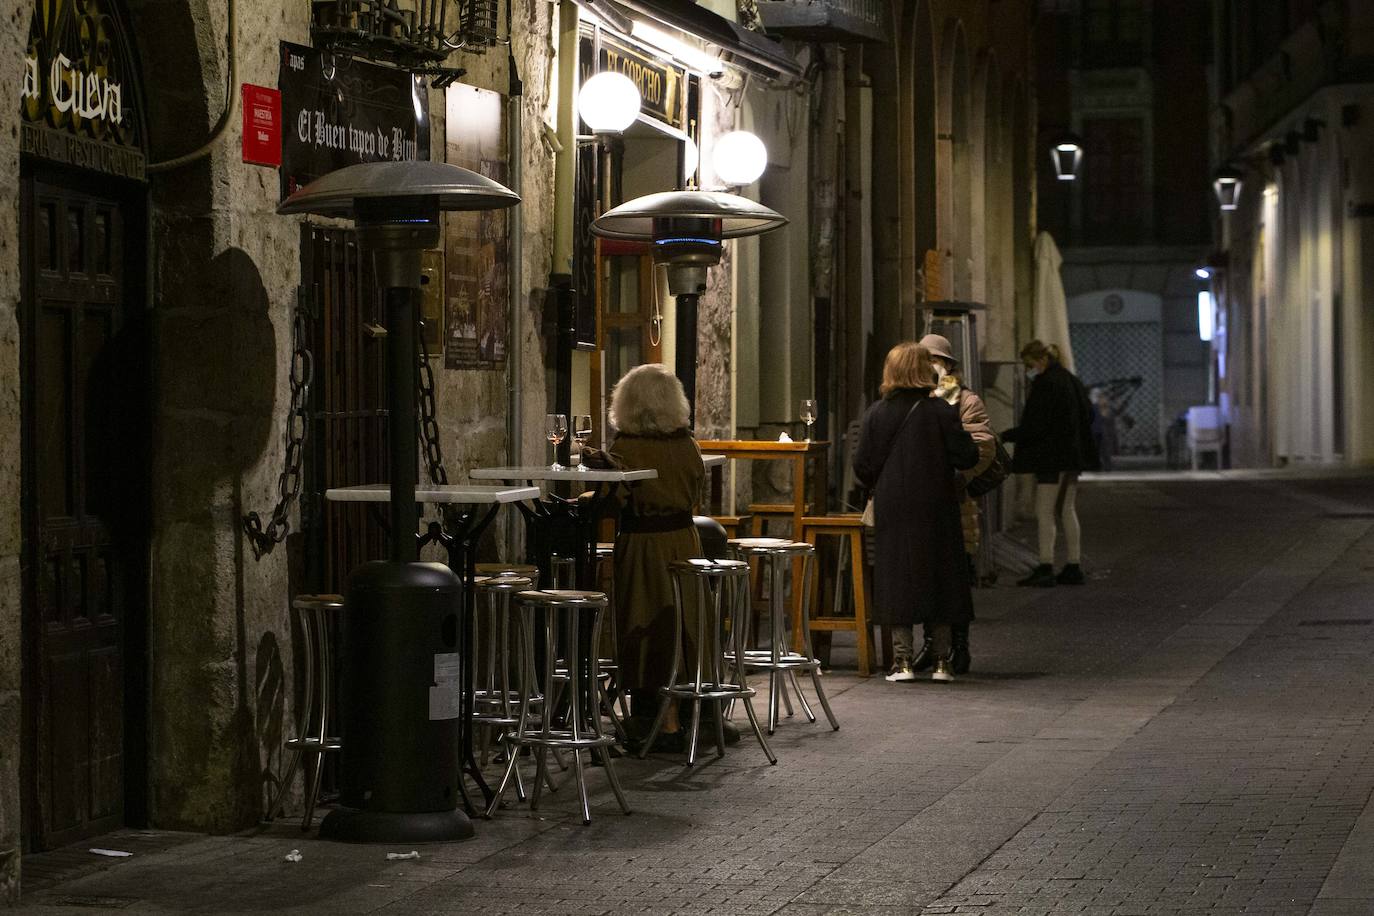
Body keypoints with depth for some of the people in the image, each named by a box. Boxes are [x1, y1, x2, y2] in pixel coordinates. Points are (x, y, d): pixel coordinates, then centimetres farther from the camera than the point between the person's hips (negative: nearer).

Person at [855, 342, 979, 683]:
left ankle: (902, 660, 4)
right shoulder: (940, 411, -10)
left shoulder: (877, 413, -3)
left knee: (896, 578, 7)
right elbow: (966, 457, -10)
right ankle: (942, 661, 9)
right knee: (938, 578, 7)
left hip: (892, 511, 1)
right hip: (935, 510, -1)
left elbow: (863, 466, -1)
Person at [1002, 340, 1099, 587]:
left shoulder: (1047, 384, -16)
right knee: (1067, 511, 13)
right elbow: (1087, 415, 19)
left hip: (1052, 458, -10)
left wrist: (1004, 437, -12)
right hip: (1072, 456, 10)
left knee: (1044, 512, -8)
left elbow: (1035, 426, -19)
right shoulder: (1071, 381, 13)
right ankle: (1074, 568, 15)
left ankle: (1046, 568, -13)